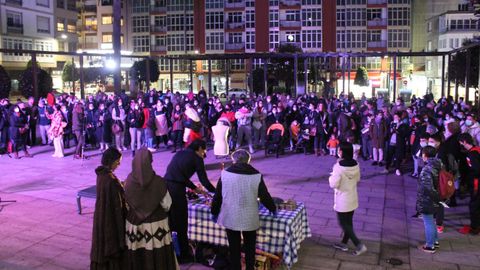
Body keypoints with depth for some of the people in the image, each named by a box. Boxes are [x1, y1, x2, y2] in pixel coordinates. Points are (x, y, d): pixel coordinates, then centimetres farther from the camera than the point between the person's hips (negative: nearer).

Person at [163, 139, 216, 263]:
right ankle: (184, 255, 21)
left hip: (165, 187, 6)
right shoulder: (196, 158, 3)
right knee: (181, 225, 8)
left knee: (168, 222, 19)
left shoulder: (179, 154, 21)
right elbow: (204, 180, 2)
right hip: (177, 190, -6)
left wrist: (195, 188, 38)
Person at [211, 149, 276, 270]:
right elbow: (265, 196, -2)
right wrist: (273, 209, 17)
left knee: (234, 248, 14)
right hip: (249, 219, 0)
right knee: (249, 247, 19)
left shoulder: (225, 174, -6)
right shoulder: (256, 175, -8)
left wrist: (214, 212, 16)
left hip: (231, 218, 0)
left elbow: (217, 196, 1)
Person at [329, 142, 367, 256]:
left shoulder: (338, 167, -24)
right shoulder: (356, 165, -4)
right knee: (348, 222, 19)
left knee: (343, 224, 8)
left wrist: (331, 177, -4)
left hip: (342, 200, -7)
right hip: (352, 198, 7)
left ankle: (359, 245, 4)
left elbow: (333, 184, -22)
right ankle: (344, 243, 33)